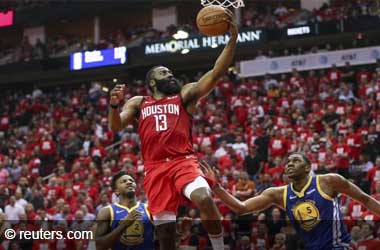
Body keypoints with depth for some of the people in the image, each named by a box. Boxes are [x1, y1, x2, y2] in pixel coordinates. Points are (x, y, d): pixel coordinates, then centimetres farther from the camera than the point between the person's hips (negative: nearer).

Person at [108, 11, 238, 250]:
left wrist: (232, 38, -10)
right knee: (165, 229, -1)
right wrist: (114, 105, -16)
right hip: (155, 168, 2)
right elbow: (116, 127, 6)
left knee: (204, 198, -32)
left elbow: (217, 72, 2)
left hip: (184, 161, -2)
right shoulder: (138, 103, 20)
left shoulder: (186, 95, 14)